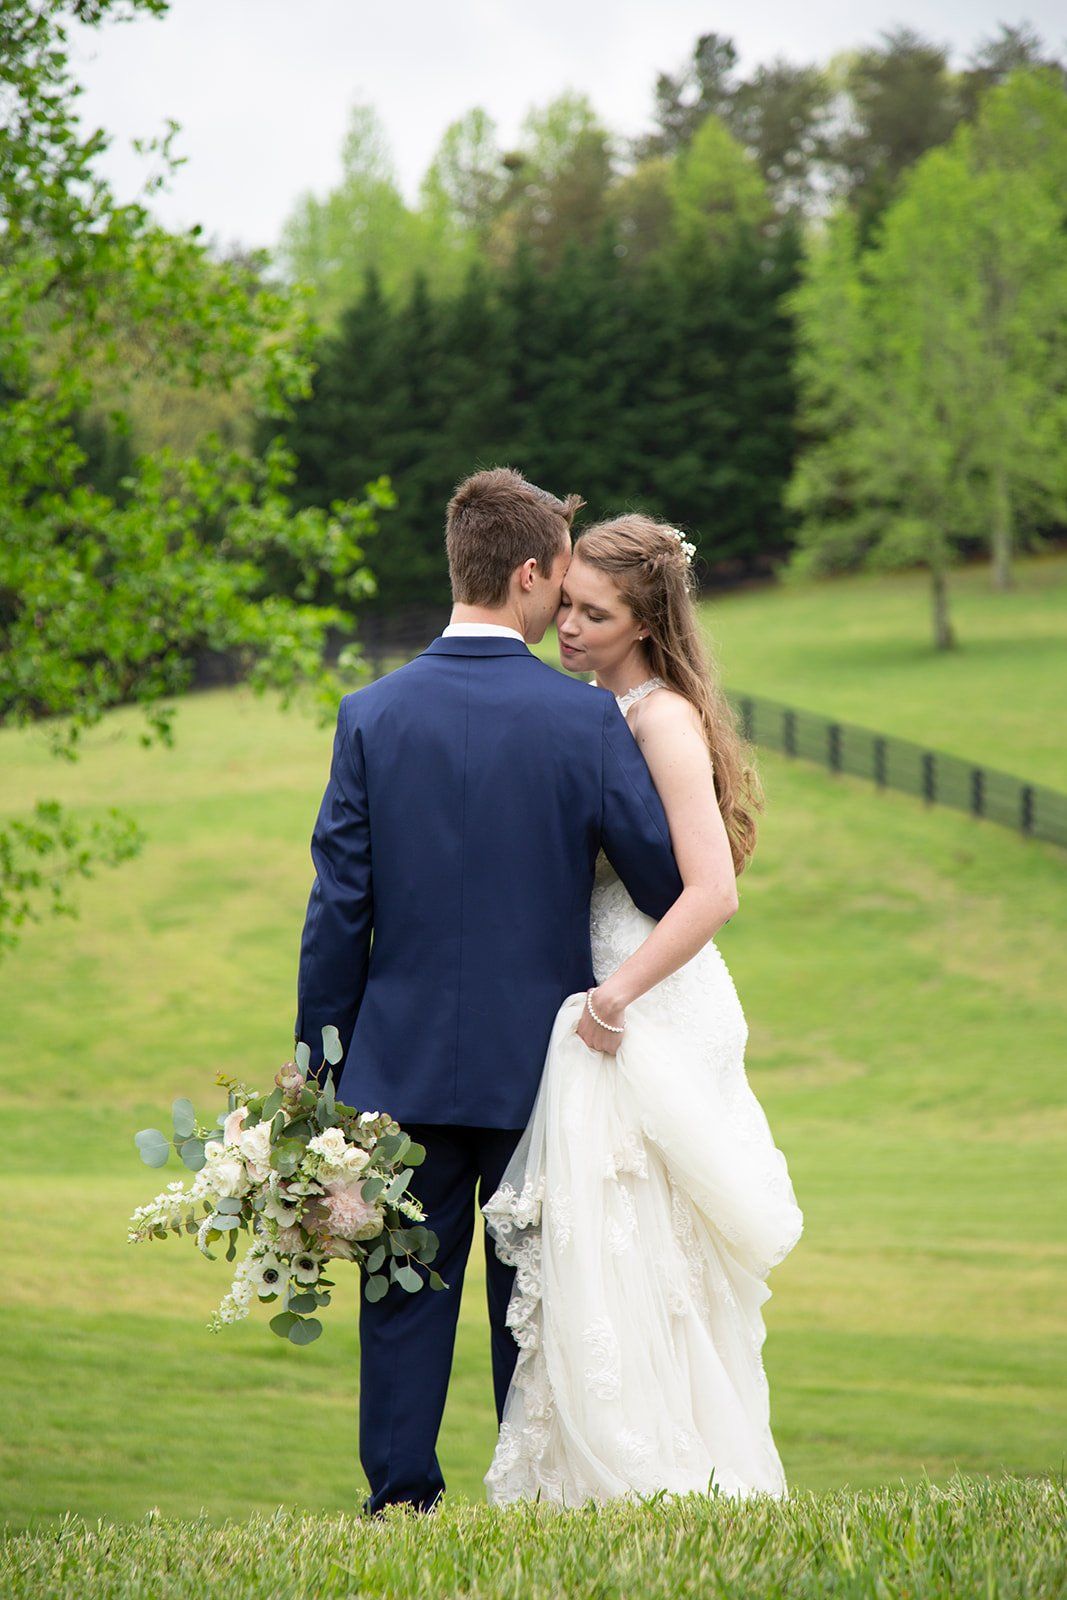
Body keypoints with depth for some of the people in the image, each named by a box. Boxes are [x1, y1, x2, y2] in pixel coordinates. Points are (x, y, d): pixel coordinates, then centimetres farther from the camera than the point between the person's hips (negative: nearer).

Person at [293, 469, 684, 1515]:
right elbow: (669, 881, -7)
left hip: (405, 1069, 1)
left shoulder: (372, 714, -4)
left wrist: (319, 1063, 4)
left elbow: (337, 910, -3)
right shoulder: (587, 717, -9)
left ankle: (401, 1505, 7)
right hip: (541, 1065, -1)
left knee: (406, 1292, 7)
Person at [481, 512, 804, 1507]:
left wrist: (615, 997, -19)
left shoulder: (665, 720, -13)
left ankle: (654, 1478, 1)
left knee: (622, 1259, -6)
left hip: (651, 1016, -9)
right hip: (613, 1004, 9)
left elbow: (712, 892, -22)